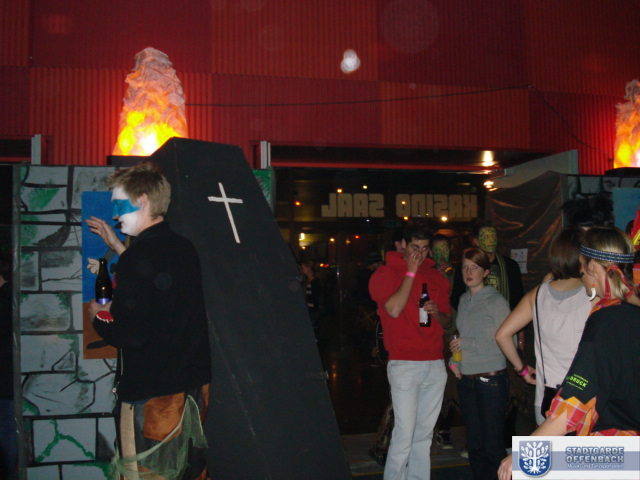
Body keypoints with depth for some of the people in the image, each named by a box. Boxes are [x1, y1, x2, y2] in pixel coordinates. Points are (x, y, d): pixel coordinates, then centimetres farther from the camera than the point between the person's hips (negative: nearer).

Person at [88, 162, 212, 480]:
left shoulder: (138, 258, -17)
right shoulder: (186, 249, 6)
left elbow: (130, 335, -20)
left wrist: (100, 318, 0)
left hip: (150, 396, -8)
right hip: (195, 386, 8)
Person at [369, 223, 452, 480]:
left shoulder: (436, 277, 15)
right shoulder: (385, 274, -1)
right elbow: (394, 309, -17)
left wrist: (436, 313, -3)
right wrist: (410, 273, -10)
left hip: (435, 364, 5)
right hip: (404, 365, -5)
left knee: (424, 434, 10)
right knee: (404, 434, -8)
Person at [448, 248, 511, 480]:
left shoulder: (496, 301, -9)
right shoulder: (463, 300, 11)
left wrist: (466, 344, -15)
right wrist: (453, 361, 5)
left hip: (491, 380, -6)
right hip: (466, 380, 6)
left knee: (492, 444, -1)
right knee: (474, 442, 14)